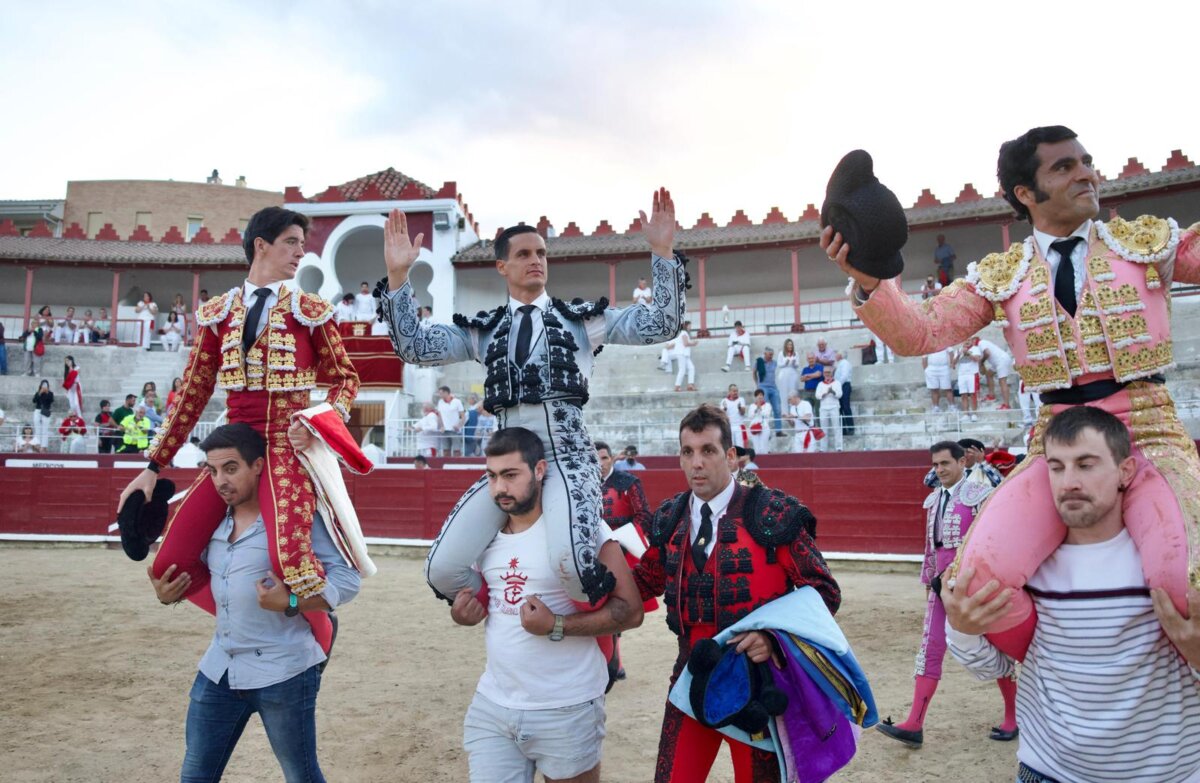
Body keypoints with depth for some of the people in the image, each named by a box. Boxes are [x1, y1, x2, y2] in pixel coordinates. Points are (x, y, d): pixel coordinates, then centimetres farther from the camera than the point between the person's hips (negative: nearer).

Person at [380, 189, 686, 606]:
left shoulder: (582, 318, 10)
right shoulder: (483, 330, 15)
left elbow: (661, 325, 2)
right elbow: (414, 346, 7)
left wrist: (662, 251, -7)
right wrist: (397, 275, -3)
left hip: (567, 455, -3)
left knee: (571, 557, -31)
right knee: (443, 569, -8)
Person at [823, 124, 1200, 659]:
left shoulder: (1150, 241, 10)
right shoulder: (999, 278, 7)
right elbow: (918, 333, -4)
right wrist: (867, 281, -21)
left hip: (1149, 434, 0)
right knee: (978, 574, -20)